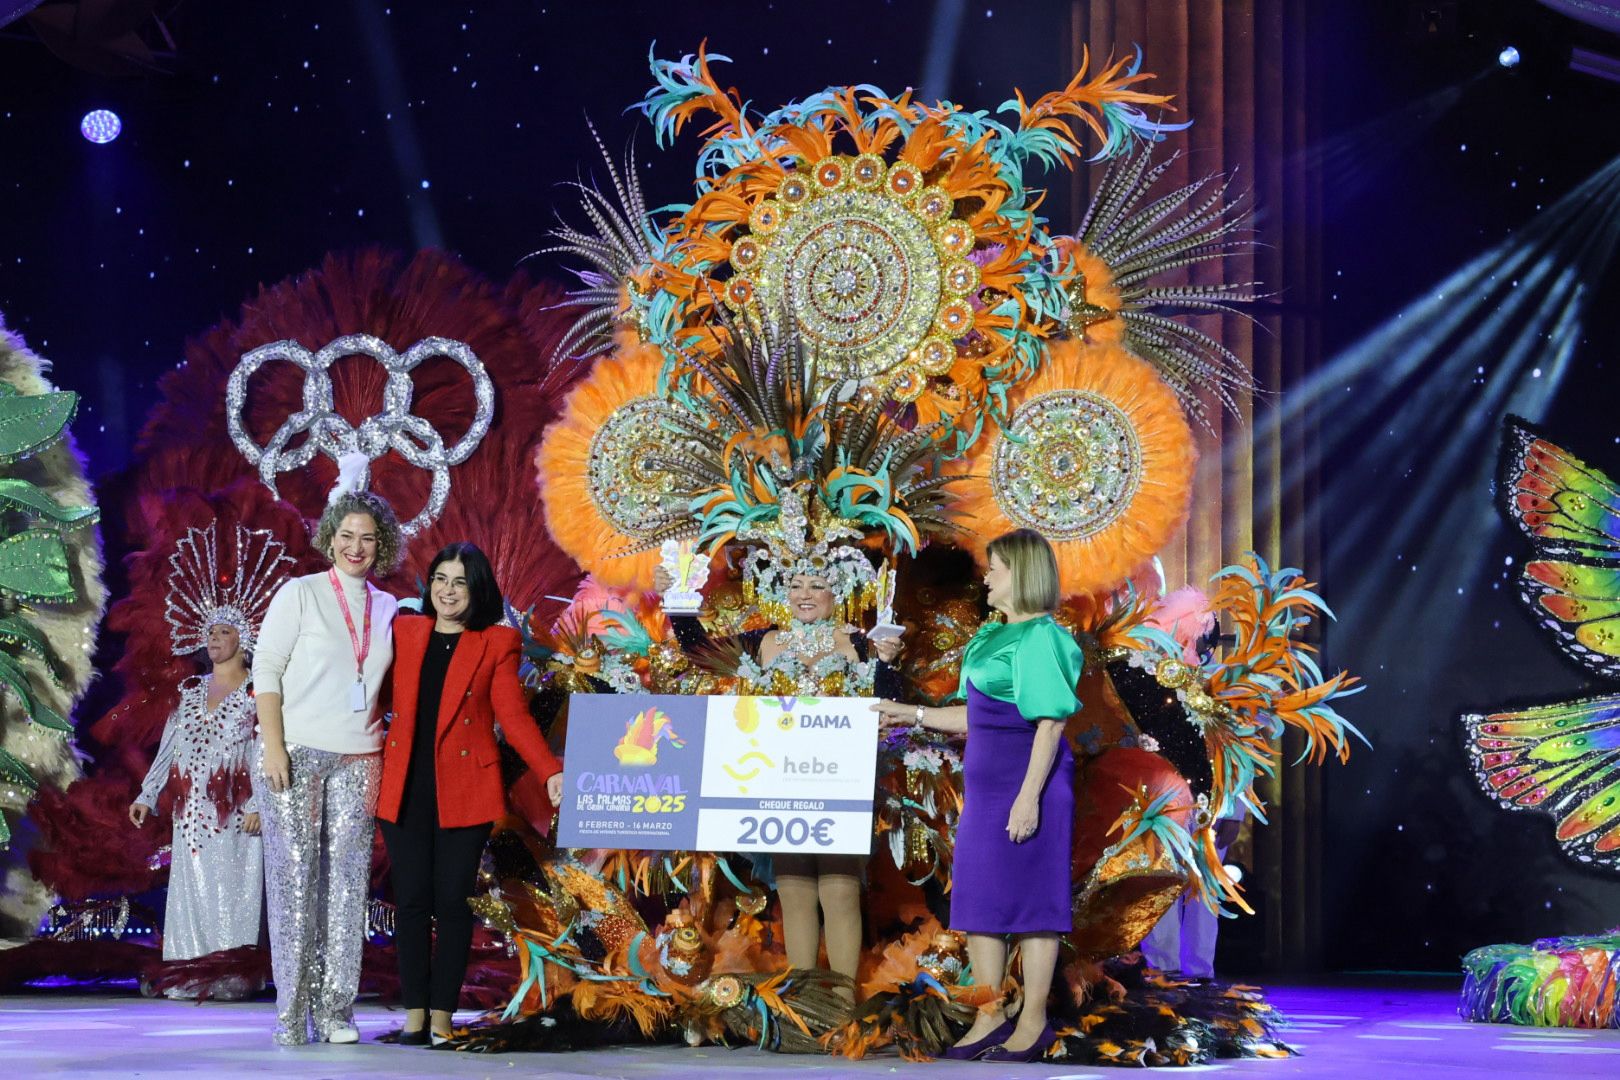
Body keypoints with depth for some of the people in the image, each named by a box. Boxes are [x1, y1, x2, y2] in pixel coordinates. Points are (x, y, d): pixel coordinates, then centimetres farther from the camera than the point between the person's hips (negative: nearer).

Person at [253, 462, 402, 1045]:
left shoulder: (387, 609, 13)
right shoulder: (300, 593, 2)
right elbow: (266, 671, -2)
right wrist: (274, 748, -10)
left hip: (358, 758, 3)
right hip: (296, 754, -3)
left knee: (347, 880, 0)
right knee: (294, 876, -4)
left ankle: (336, 1009, 4)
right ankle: (291, 1012, 0)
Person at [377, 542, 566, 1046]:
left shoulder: (497, 643, 3)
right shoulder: (403, 631, 10)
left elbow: (514, 716, -1)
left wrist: (551, 772, -14)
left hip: (463, 789, -2)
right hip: (405, 788, 2)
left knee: (452, 901, -2)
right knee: (411, 900, 1)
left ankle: (442, 1014, 8)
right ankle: (414, 1013, 9)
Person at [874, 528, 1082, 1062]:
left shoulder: (1041, 638, -12)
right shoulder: (991, 637, 15)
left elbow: (1050, 723, -17)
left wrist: (1029, 796, -21)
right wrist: (914, 714, 19)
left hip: (1027, 778, -9)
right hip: (985, 780, 9)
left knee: (1029, 898, -1)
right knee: (977, 898, 10)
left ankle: (1033, 1021, 8)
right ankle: (991, 1017, 17)